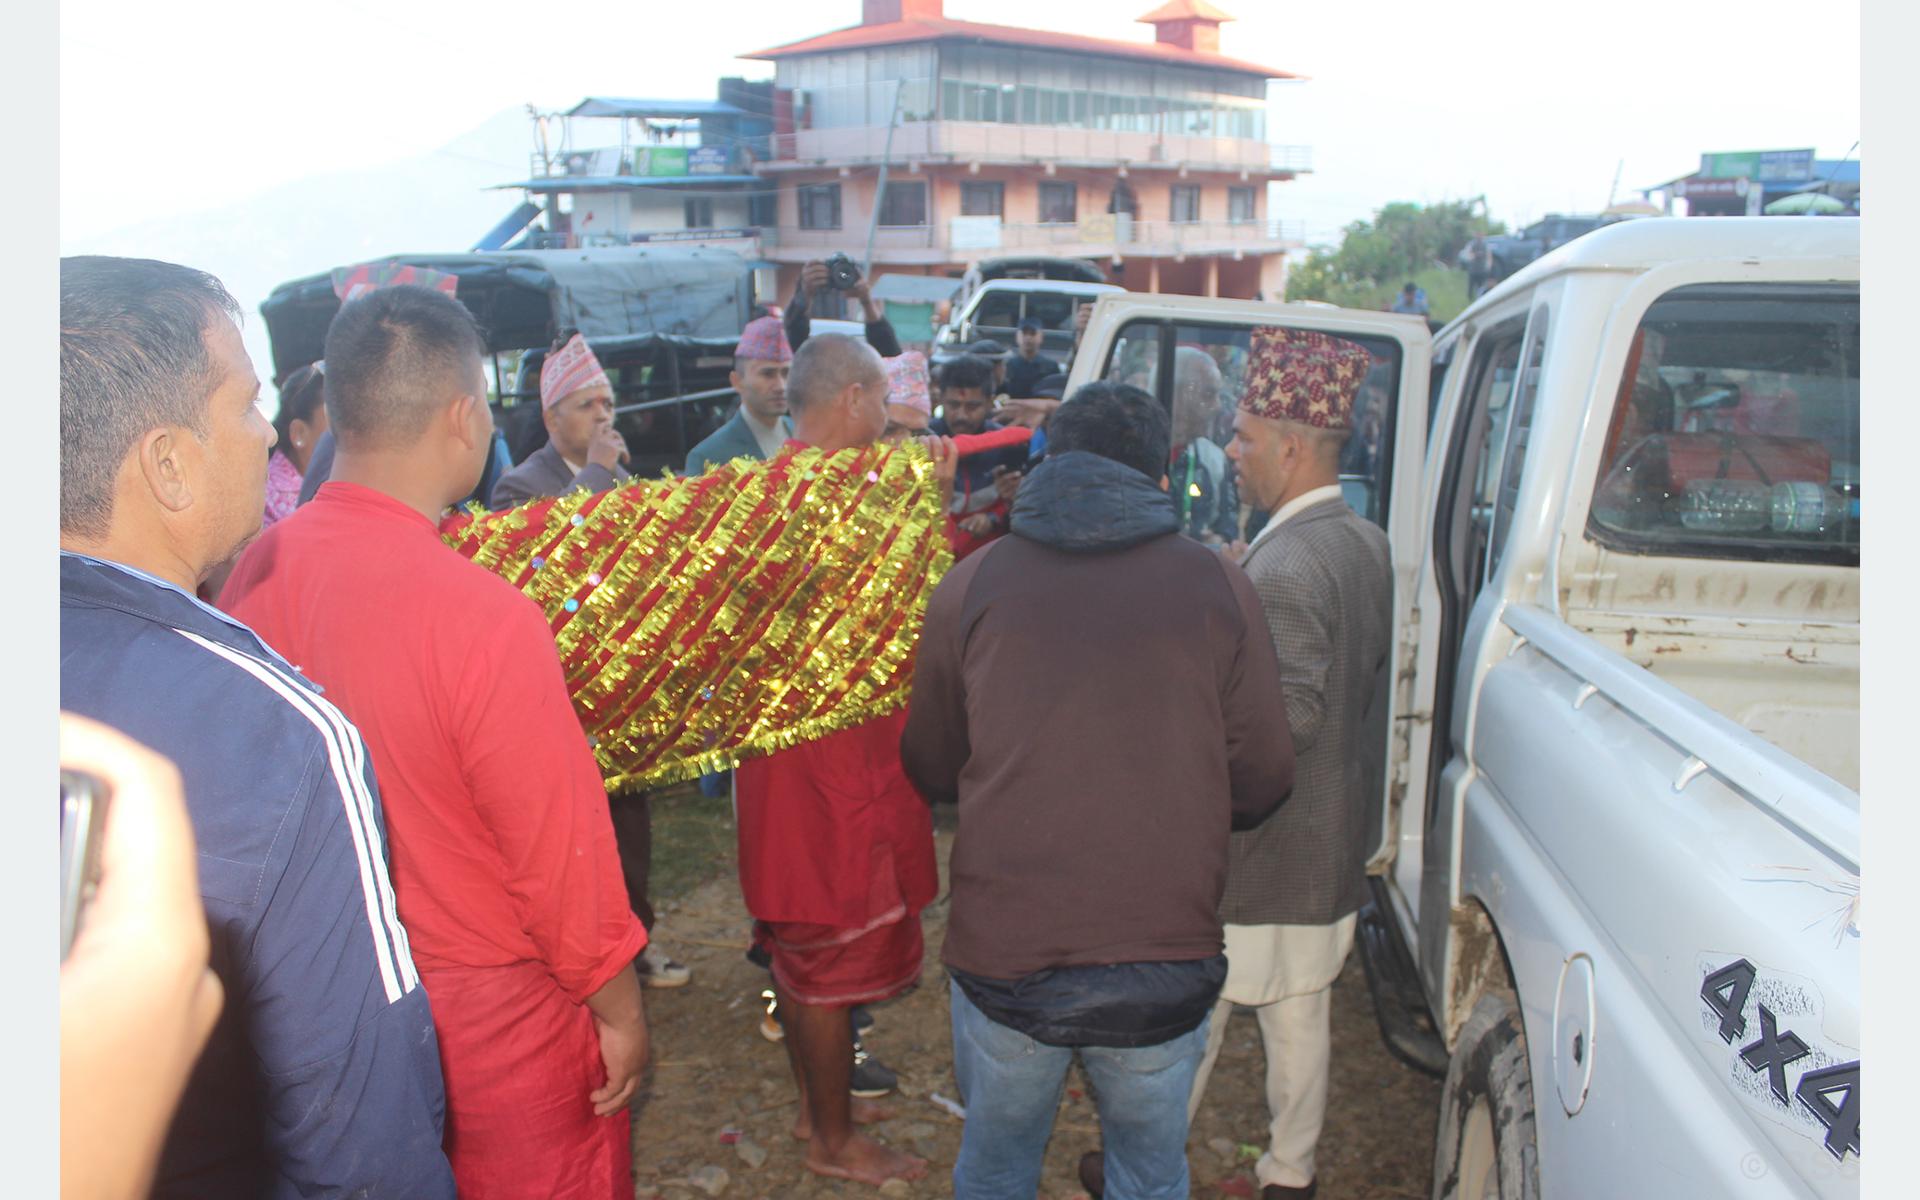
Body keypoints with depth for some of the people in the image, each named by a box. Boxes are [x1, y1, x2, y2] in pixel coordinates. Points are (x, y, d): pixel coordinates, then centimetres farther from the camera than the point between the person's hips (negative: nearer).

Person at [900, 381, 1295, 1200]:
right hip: (1166, 966, 0)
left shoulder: (971, 586, -1)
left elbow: (931, 773, 8)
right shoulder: (1217, 587, -2)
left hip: (1001, 957, 0)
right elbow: (1263, 783, 1)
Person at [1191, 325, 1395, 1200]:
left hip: (1258, 846, -8)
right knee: (1302, 1015, 19)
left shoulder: (1282, 568, -25)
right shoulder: (1368, 545, 3)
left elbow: (1290, 716, -28)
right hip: (1332, 834, 8)